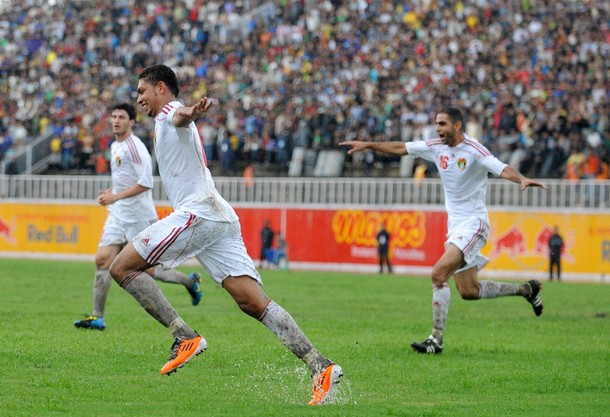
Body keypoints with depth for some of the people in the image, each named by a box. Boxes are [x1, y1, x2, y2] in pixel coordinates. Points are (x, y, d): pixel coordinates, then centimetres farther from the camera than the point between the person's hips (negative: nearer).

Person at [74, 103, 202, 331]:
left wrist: (116, 196, -24)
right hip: (118, 216, 9)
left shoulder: (134, 147, -14)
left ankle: (190, 281, 20)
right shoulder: (115, 146, 15)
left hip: (139, 216, -9)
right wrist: (110, 191, 11)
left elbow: (146, 183, -22)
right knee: (102, 260, -1)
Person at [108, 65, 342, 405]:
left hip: (196, 211, -9)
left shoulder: (169, 112, 1)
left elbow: (181, 116, -26)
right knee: (255, 303, -3)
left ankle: (185, 338, -15)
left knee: (123, 268, -5)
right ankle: (321, 366, -16)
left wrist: (190, 112, -48)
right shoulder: (176, 119, 29)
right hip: (221, 217, 9)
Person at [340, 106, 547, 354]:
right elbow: (400, 148, 14)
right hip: (455, 225, 8)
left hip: (474, 223, -8)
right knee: (469, 292, 10)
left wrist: (522, 179, -47)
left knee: (439, 274, -21)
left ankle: (436, 340, -17)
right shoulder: (436, 147, 5)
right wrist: (368, 145, 12)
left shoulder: (474, 150, -16)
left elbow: (502, 169, -29)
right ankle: (526, 290, 32)